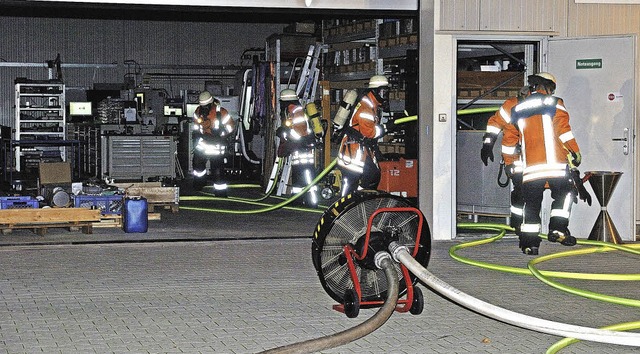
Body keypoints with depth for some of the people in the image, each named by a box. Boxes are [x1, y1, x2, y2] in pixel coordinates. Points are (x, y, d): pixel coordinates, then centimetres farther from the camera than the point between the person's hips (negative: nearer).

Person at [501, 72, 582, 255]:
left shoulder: (518, 109, 16)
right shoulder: (554, 104, 3)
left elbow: (509, 139, 19)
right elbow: (563, 130, -7)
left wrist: (509, 163, 28)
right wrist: (575, 152, 0)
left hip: (530, 167, 4)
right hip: (555, 164, -4)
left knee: (532, 203, 8)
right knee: (564, 193, 13)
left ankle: (529, 243, 6)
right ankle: (558, 229, -1)